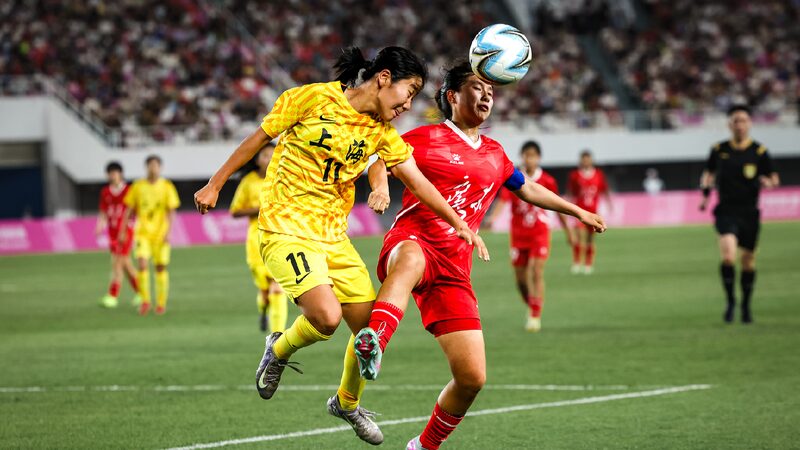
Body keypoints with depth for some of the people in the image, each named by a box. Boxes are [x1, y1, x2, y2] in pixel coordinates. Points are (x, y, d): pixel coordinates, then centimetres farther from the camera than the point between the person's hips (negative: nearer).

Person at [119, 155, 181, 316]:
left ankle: (161, 303, 16)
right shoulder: (137, 186, 4)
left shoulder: (167, 187, -1)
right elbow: (129, 210, 8)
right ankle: (145, 301, -5)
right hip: (142, 233, 0)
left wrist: (168, 232, -14)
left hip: (160, 234, 0)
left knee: (161, 267, 4)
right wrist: (122, 231, 5)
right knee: (142, 264, -16)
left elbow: (171, 212, -4)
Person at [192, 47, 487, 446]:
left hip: (333, 236, 6)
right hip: (286, 228, -6)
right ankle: (279, 351, 8)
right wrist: (215, 184, 5)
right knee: (326, 316, -25)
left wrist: (459, 224, 2)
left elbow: (417, 181, 8)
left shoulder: (383, 131, 5)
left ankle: (347, 403, 30)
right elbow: (259, 138, -1)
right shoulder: (312, 98, -11)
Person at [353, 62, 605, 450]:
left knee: (472, 377, -4)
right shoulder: (427, 138, 5)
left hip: (453, 270, 6)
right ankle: (372, 346, -71)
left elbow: (527, 189, 40)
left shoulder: (494, 155, 22)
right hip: (412, 242, -5)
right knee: (410, 259, -47)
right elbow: (378, 160, 1)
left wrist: (577, 212, 48)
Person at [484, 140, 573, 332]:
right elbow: (502, 200, -19)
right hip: (518, 235, 1)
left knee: (537, 273, -14)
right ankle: (531, 307, 32)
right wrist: (492, 217, -38)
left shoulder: (547, 181, -3)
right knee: (521, 278, 7)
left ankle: (535, 316, -10)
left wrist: (568, 232, 12)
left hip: (540, 233, -1)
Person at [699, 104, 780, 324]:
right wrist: (706, 189, 3)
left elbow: (774, 178, 2)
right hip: (726, 212, -1)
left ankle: (746, 305, 29)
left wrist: (768, 182, -20)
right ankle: (730, 301, -4)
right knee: (728, 256, -21)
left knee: (748, 261, 9)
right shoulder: (719, 150, 4)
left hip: (749, 213, 1)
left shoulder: (759, 152, -1)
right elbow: (708, 173, 20)